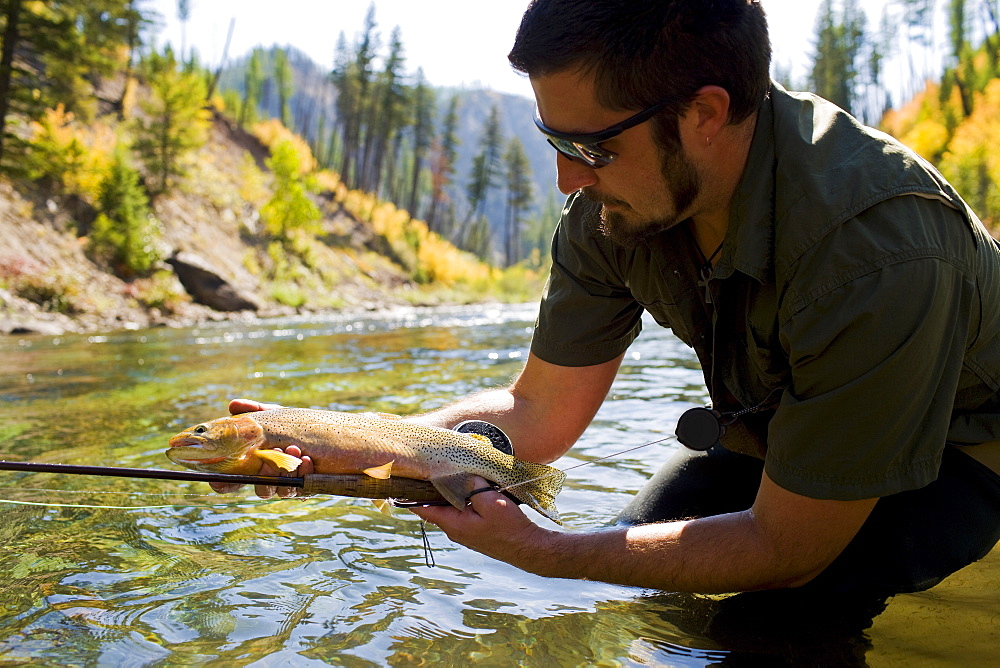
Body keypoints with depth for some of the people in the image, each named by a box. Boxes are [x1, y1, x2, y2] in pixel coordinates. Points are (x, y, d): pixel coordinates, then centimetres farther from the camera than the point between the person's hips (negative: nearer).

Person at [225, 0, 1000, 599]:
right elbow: (540, 414, -13)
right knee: (629, 579, -4)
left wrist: (540, 550, -31)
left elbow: (785, 550, -30)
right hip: (770, 431, 5)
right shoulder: (616, 200, -20)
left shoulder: (881, 254, -39)